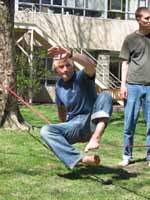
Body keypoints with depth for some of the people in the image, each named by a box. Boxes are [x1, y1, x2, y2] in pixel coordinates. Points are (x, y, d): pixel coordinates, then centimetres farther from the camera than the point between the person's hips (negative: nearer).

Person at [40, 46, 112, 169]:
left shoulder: (82, 77, -8)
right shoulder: (59, 86, 9)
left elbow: (91, 65, -33)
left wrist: (70, 55, -48)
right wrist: (65, 132, 27)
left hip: (92, 122, -4)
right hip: (74, 126, 5)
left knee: (105, 96, -29)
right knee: (46, 131, -21)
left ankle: (96, 137, -49)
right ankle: (81, 158, -37)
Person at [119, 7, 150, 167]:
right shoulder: (130, 39, 5)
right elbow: (125, 63, 6)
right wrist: (123, 84, -2)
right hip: (133, 85, -1)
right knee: (129, 122, 3)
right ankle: (127, 156, 12)